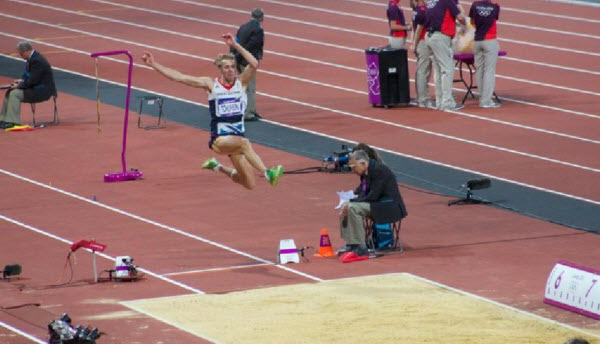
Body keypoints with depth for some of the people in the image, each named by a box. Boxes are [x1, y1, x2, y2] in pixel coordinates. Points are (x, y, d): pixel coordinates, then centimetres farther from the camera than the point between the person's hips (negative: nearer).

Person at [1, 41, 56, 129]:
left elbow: (33, 81, -24)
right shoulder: (33, 57, 10)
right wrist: (22, 81, 4)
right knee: (10, 92, 7)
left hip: (42, 90, -11)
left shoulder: (37, 60, -23)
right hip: (37, 87, 11)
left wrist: (19, 85, -14)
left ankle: (13, 121, -15)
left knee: (15, 94, -20)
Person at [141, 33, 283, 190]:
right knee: (244, 142, -37)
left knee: (249, 184, 5)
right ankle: (268, 173, -44)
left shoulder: (241, 82, 1)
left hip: (237, 138, 4)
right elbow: (179, 77, -2)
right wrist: (154, 64, -6)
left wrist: (235, 45, -20)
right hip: (219, 139, -4)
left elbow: (254, 64, -17)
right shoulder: (211, 84, -2)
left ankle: (217, 167, 29)